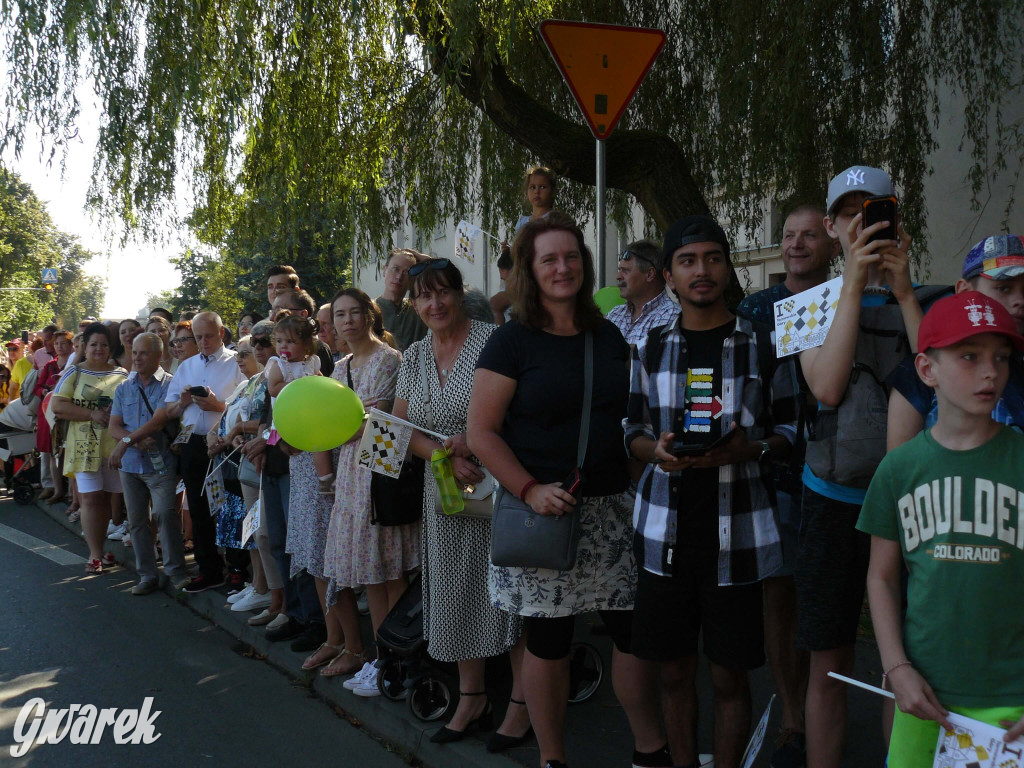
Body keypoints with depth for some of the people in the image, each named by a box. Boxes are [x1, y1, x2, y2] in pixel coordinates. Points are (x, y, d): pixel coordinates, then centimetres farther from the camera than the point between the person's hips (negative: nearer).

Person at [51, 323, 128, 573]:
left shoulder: (122, 374, 9)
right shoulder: (74, 373, 4)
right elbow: (57, 406, -5)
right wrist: (93, 414, -15)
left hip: (116, 446, 2)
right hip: (86, 446, -2)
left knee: (105, 497, 8)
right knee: (90, 498, -5)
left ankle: (100, 548, 18)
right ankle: (95, 554, 1)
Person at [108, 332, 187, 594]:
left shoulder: (170, 384, -5)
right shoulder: (124, 388, 12)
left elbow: (160, 420, -15)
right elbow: (114, 427, 6)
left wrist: (126, 441, -16)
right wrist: (137, 442, -14)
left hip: (161, 464, -5)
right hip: (130, 464, 6)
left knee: (165, 515, -11)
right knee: (137, 521, 8)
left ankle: (176, 570, 3)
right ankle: (147, 575, 18)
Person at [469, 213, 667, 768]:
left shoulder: (609, 338, 11)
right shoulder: (512, 342, -4)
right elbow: (480, 434, -7)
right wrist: (529, 489, -18)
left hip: (611, 510, 4)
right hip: (543, 509, -4)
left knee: (636, 629, 6)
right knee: (547, 642, 5)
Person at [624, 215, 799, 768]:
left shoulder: (764, 345, -1)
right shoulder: (652, 348, 7)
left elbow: (789, 429, 4)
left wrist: (750, 448, -17)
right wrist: (656, 449, -9)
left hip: (736, 536, -2)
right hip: (665, 533, 3)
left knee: (729, 677, 6)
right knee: (674, 670, 13)